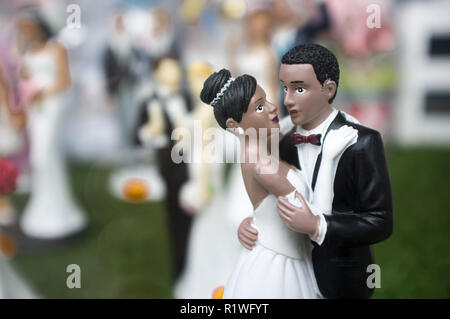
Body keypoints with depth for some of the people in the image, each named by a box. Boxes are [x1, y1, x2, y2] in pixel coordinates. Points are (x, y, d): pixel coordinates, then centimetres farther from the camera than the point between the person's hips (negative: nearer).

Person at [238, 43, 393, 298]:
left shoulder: (363, 143, -19)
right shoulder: (288, 143, -1)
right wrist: (252, 222, -12)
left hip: (342, 279, -5)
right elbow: (281, 201, 8)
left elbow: (381, 222, -20)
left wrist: (317, 226, -31)